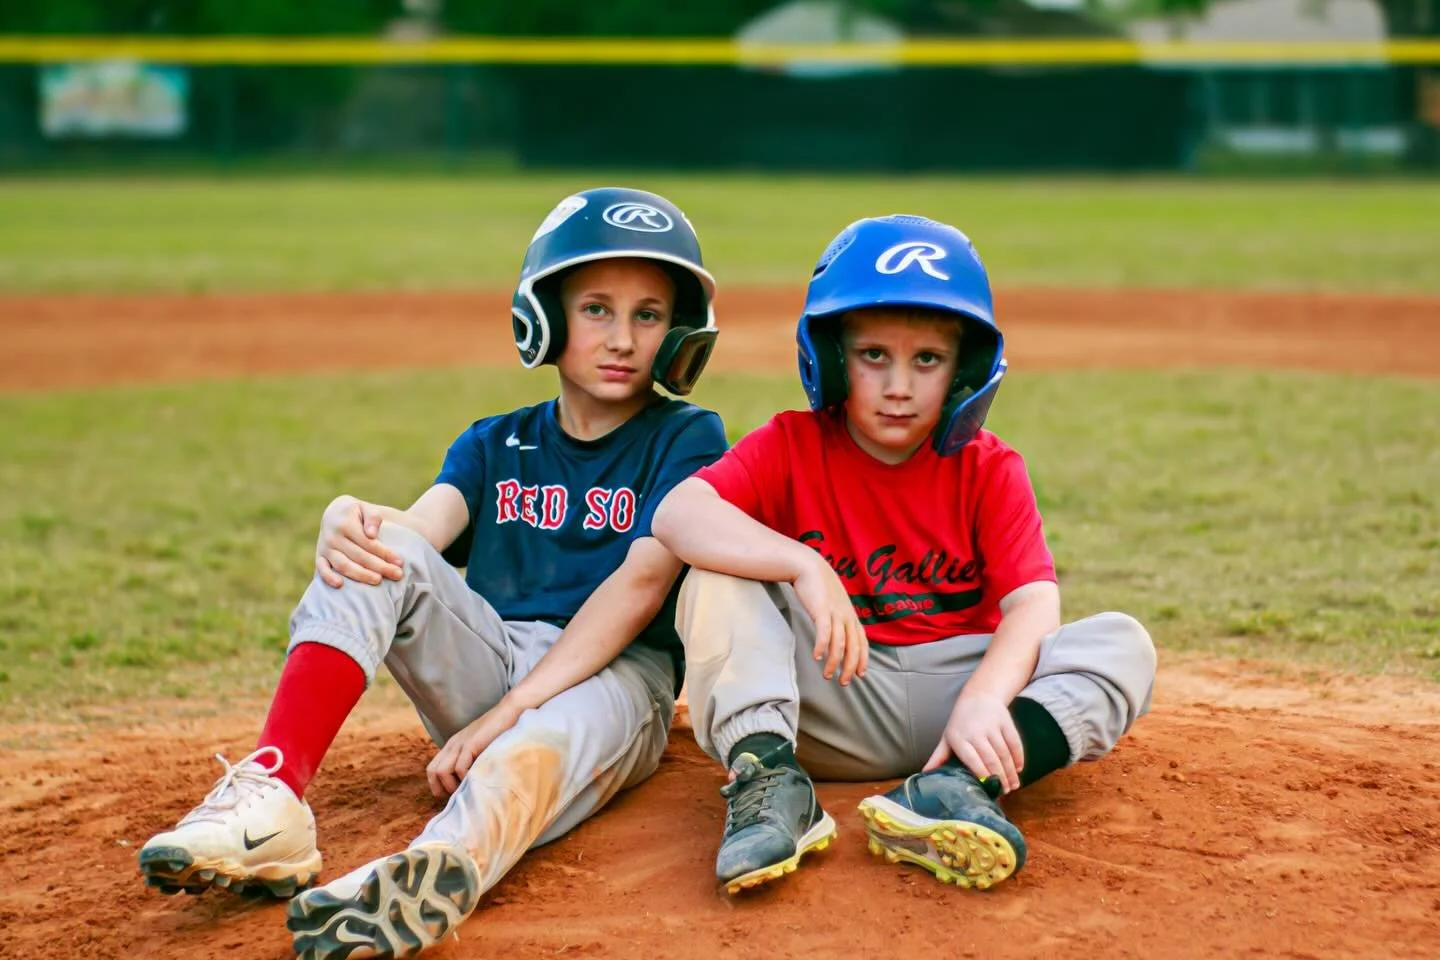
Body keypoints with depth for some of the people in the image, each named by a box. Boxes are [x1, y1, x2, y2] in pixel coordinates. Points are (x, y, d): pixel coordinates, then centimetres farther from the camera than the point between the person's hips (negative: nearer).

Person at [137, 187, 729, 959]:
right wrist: (349, 522, -31)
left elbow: (642, 583, -11)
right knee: (384, 553, -21)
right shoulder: (495, 445, 17)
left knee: (549, 736, -40)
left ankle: (443, 869, -75)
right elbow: (425, 527, -4)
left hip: (613, 674, -4)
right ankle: (270, 799, -38)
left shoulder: (687, 439, 4)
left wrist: (509, 714, -22)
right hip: (485, 659, 4)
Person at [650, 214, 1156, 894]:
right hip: (828, 701, -1)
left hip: (951, 689, 1)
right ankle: (767, 780, -38)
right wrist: (803, 566, -36)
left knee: (1123, 643, -19)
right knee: (720, 572, -19)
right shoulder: (791, 447, -1)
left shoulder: (989, 470, 2)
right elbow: (676, 515, -20)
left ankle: (956, 789, -43)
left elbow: (1034, 605, -12)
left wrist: (983, 698, -34)